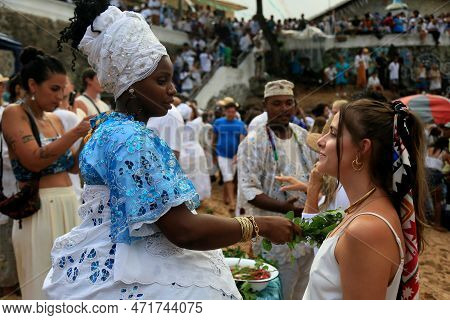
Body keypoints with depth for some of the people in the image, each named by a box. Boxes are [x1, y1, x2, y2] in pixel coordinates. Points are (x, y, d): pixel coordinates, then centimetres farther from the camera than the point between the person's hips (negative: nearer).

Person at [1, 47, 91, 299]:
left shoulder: (55, 120, 14)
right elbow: (34, 160, -19)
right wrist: (76, 133, -20)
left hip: (69, 205, 7)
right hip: (39, 210, -7)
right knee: (44, 286, 3)